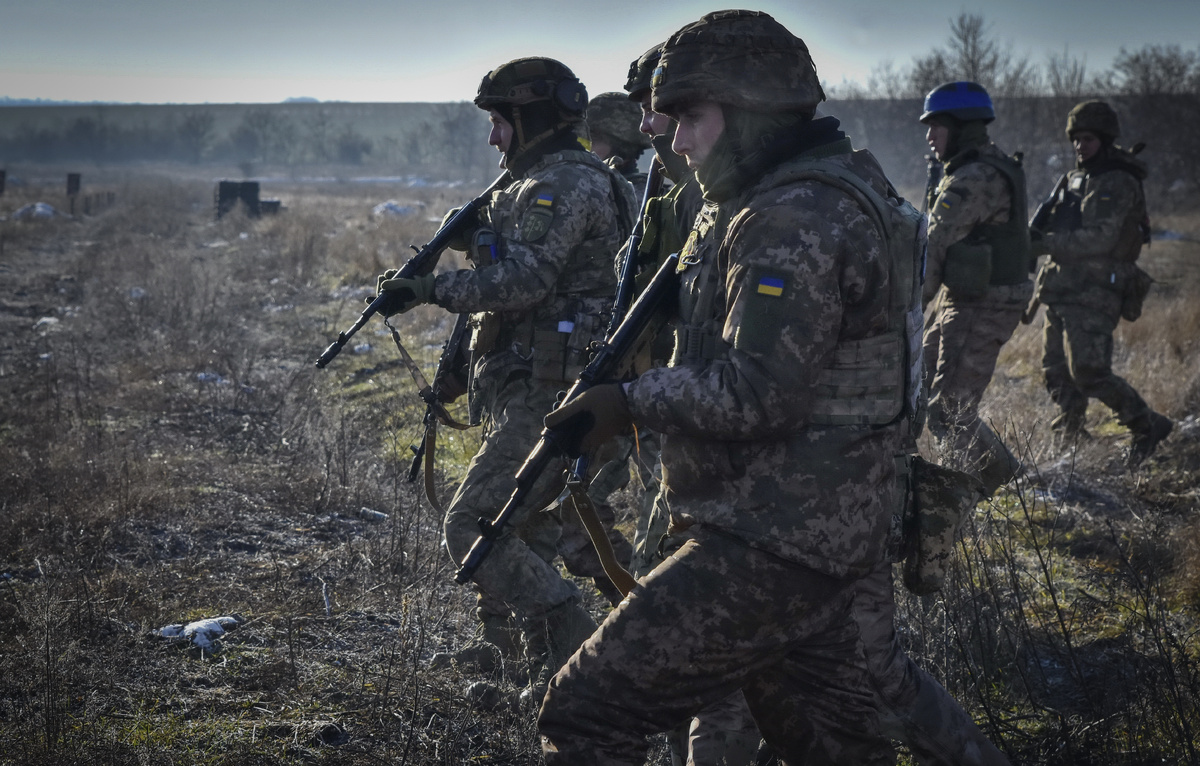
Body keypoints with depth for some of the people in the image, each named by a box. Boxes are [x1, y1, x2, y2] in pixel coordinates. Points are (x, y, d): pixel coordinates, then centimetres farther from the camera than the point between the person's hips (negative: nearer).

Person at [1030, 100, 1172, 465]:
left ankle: (1147, 425, -1)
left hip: (1094, 295, -8)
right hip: (1061, 291, 8)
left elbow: (1100, 239, -21)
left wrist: (1046, 241, -21)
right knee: (1056, 372, 11)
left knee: (1089, 372, -14)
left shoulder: (1120, 185, -11)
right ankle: (1073, 438, 27)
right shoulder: (1072, 180, 16)